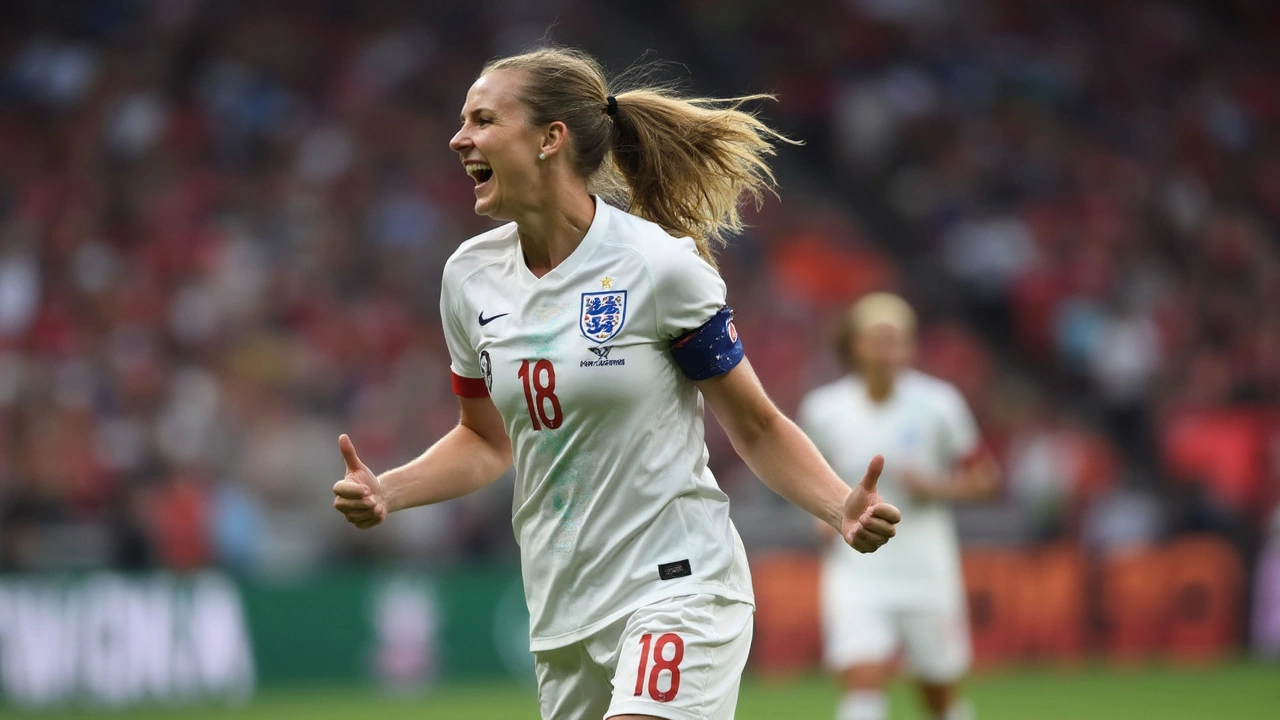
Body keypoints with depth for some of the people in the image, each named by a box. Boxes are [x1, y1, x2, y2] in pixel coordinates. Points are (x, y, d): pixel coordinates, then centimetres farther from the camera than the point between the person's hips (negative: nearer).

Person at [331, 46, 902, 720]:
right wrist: (387, 492, 0)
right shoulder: (470, 275, 4)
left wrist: (842, 508, -20)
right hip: (563, 609, 6)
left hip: (678, 587, -6)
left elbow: (756, 427, -3)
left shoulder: (660, 265, -12)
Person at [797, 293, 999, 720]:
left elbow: (982, 475, 2)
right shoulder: (823, 410, -4)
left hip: (927, 572, 0)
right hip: (856, 569, 0)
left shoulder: (937, 404, -7)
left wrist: (935, 487, -17)